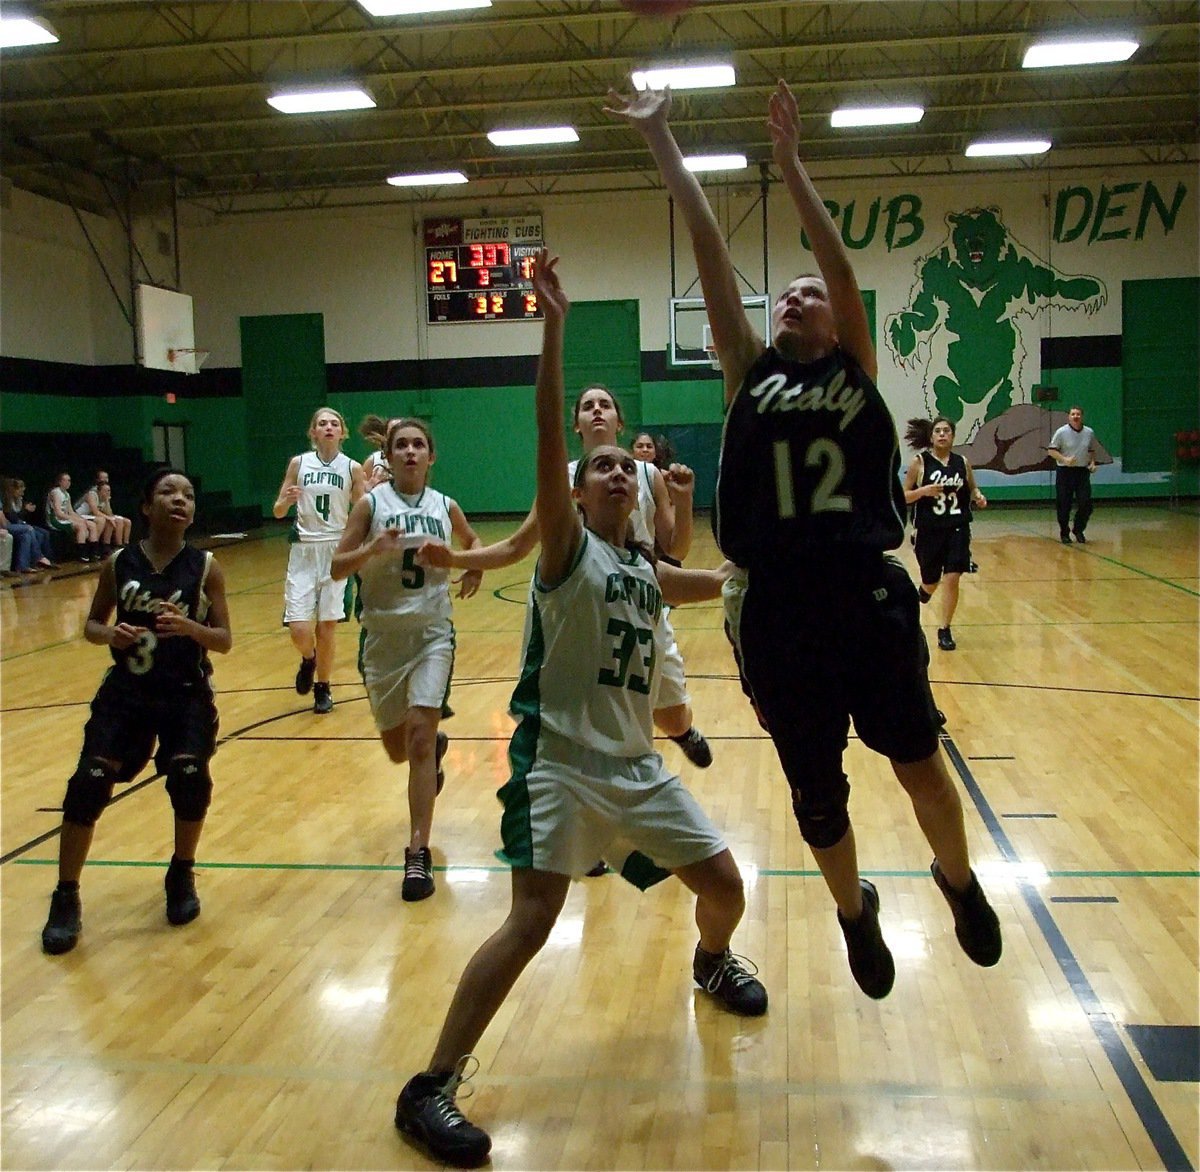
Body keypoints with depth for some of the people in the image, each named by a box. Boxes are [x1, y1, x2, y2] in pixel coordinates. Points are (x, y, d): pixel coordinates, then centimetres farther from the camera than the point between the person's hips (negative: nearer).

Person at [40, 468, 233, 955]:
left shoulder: (206, 567, -5)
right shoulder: (119, 563, -3)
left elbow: (224, 641, -4)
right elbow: (90, 625, 7)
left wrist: (190, 627, -24)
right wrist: (109, 633, -16)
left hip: (188, 693, -1)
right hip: (126, 691, 1)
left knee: (190, 774, -20)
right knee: (89, 782, -10)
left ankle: (181, 875, 9)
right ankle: (66, 898, 8)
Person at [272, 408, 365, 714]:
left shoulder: (352, 468, 1)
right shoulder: (298, 463, 3)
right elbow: (278, 511, 5)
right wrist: (286, 501, -17)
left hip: (336, 550, 0)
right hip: (303, 550, 0)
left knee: (328, 624, 4)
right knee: (299, 628, -7)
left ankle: (323, 688, 23)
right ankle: (308, 660, 28)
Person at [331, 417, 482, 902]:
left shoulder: (445, 507, 2)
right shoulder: (371, 503, -4)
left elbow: (472, 541, 23)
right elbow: (337, 567, -7)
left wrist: (475, 568, 1)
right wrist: (371, 550, -26)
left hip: (432, 634, 0)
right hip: (382, 636, 1)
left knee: (419, 735, -15)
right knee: (398, 749, 12)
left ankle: (418, 854, -11)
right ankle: (437, 746, 50)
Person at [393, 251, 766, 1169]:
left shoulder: (648, 575, 11)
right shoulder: (568, 549, -7)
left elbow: (730, 582, 28)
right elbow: (547, 441, -22)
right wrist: (553, 327, -28)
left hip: (637, 764, 7)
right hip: (561, 761, -7)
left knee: (724, 883, 11)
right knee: (532, 921, -17)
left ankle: (714, 962, 48)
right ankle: (431, 1088, -5)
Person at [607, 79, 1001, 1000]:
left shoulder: (856, 372, 7)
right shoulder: (751, 374, 9)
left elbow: (842, 263, -5)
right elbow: (711, 255, 6)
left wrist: (789, 161, -7)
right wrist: (661, 142, 3)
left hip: (870, 597, -1)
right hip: (776, 609, 1)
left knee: (917, 760, 3)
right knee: (815, 792, 12)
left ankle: (960, 881, 35)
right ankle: (856, 910, 39)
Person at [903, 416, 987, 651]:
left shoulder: (963, 463, 3)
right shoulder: (919, 462, -5)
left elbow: (972, 488, 18)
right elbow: (902, 496, -4)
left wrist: (978, 497, -4)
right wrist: (923, 491, -22)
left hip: (957, 529, 1)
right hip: (928, 531, -1)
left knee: (952, 579, -9)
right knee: (931, 583, 12)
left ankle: (945, 630, 4)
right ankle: (920, 593, 49)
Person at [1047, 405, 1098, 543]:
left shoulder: (1089, 433, 6)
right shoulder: (1061, 432, -7)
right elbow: (1051, 450, -7)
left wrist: (1092, 462, 2)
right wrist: (1065, 459, -21)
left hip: (1083, 471, 3)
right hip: (1065, 472, -3)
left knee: (1085, 504, -4)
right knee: (1064, 506, 1)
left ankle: (1079, 531, 16)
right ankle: (1064, 533, 16)